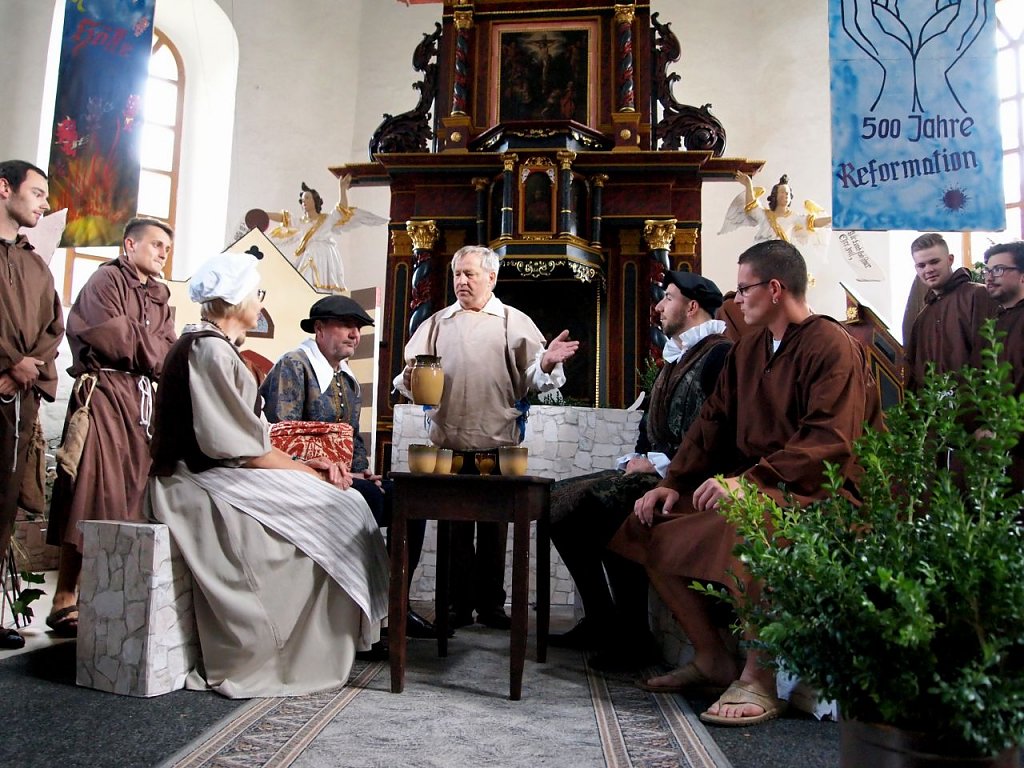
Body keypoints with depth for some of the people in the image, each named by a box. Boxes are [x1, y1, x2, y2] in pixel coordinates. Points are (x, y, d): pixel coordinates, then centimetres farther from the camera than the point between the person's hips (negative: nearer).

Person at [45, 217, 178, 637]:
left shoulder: (159, 297, 24)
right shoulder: (107, 279, 3)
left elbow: (169, 353, 15)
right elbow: (110, 334, -11)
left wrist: (161, 357, -7)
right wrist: (153, 349, 2)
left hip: (142, 400, 7)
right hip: (103, 393, -7)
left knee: (132, 498, 3)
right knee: (92, 494, -10)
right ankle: (65, 601, -5)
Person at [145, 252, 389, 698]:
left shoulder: (210, 345, 16)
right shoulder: (210, 349, -15)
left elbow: (243, 436, 13)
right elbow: (245, 448, -19)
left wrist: (308, 467, 4)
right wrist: (311, 473, -8)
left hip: (212, 475, 9)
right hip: (201, 483, -9)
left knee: (342, 505, 2)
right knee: (331, 514, -11)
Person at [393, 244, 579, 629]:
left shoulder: (515, 322, 9)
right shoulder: (436, 324, 15)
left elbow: (531, 378, 1)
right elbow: (411, 379, 11)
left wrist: (546, 363, -20)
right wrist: (410, 378, -12)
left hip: (498, 442, -1)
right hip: (449, 441, 2)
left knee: (494, 527, 6)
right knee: (455, 525, 6)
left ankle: (491, 604, 18)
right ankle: (459, 604, 18)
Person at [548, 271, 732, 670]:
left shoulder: (719, 353, -9)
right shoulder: (675, 356, 22)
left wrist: (658, 464, -16)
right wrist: (636, 458, 7)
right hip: (650, 470, 10)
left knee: (602, 500, -33)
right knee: (560, 498, -1)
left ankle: (634, 636, -18)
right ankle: (600, 621, 3)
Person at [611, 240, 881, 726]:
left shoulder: (832, 346, -9)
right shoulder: (748, 349, 17)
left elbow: (829, 442, -21)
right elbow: (713, 423, 14)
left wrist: (749, 480, -29)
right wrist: (673, 483, 1)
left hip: (813, 491, -9)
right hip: (748, 487, 9)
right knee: (648, 523, -2)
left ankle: (759, 680, -20)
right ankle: (711, 657, 5)